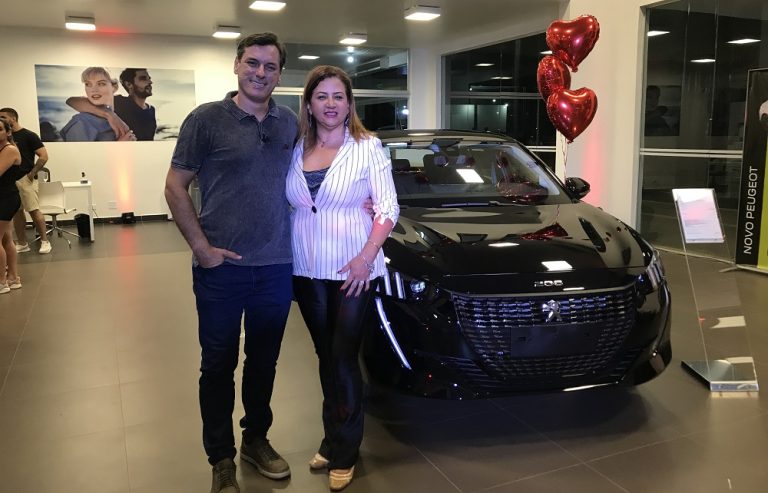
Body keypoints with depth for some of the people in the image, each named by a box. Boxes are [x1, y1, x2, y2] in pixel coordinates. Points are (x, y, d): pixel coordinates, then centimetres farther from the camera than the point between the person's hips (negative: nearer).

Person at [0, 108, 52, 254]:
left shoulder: (28, 135, -5)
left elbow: (44, 156, -9)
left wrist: (32, 173, -12)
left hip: (25, 179, -6)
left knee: (34, 210, -6)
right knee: (16, 212, 8)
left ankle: (44, 241, 3)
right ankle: (22, 243, 15)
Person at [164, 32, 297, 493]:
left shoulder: (291, 123, 6)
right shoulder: (207, 119, -5)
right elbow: (176, 187, -3)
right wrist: (200, 245, -11)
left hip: (276, 267, 4)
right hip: (222, 268, -3)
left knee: (264, 362, 16)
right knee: (219, 365, 9)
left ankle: (256, 440, 37)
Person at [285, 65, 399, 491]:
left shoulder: (368, 147, -4)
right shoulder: (296, 150, 7)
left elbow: (388, 207, -7)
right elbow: (287, 207, 12)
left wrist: (367, 257, -17)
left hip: (353, 270, -4)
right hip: (307, 271, 4)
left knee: (343, 359, -1)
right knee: (326, 357, 14)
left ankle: (343, 453, 17)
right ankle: (334, 440, 30)